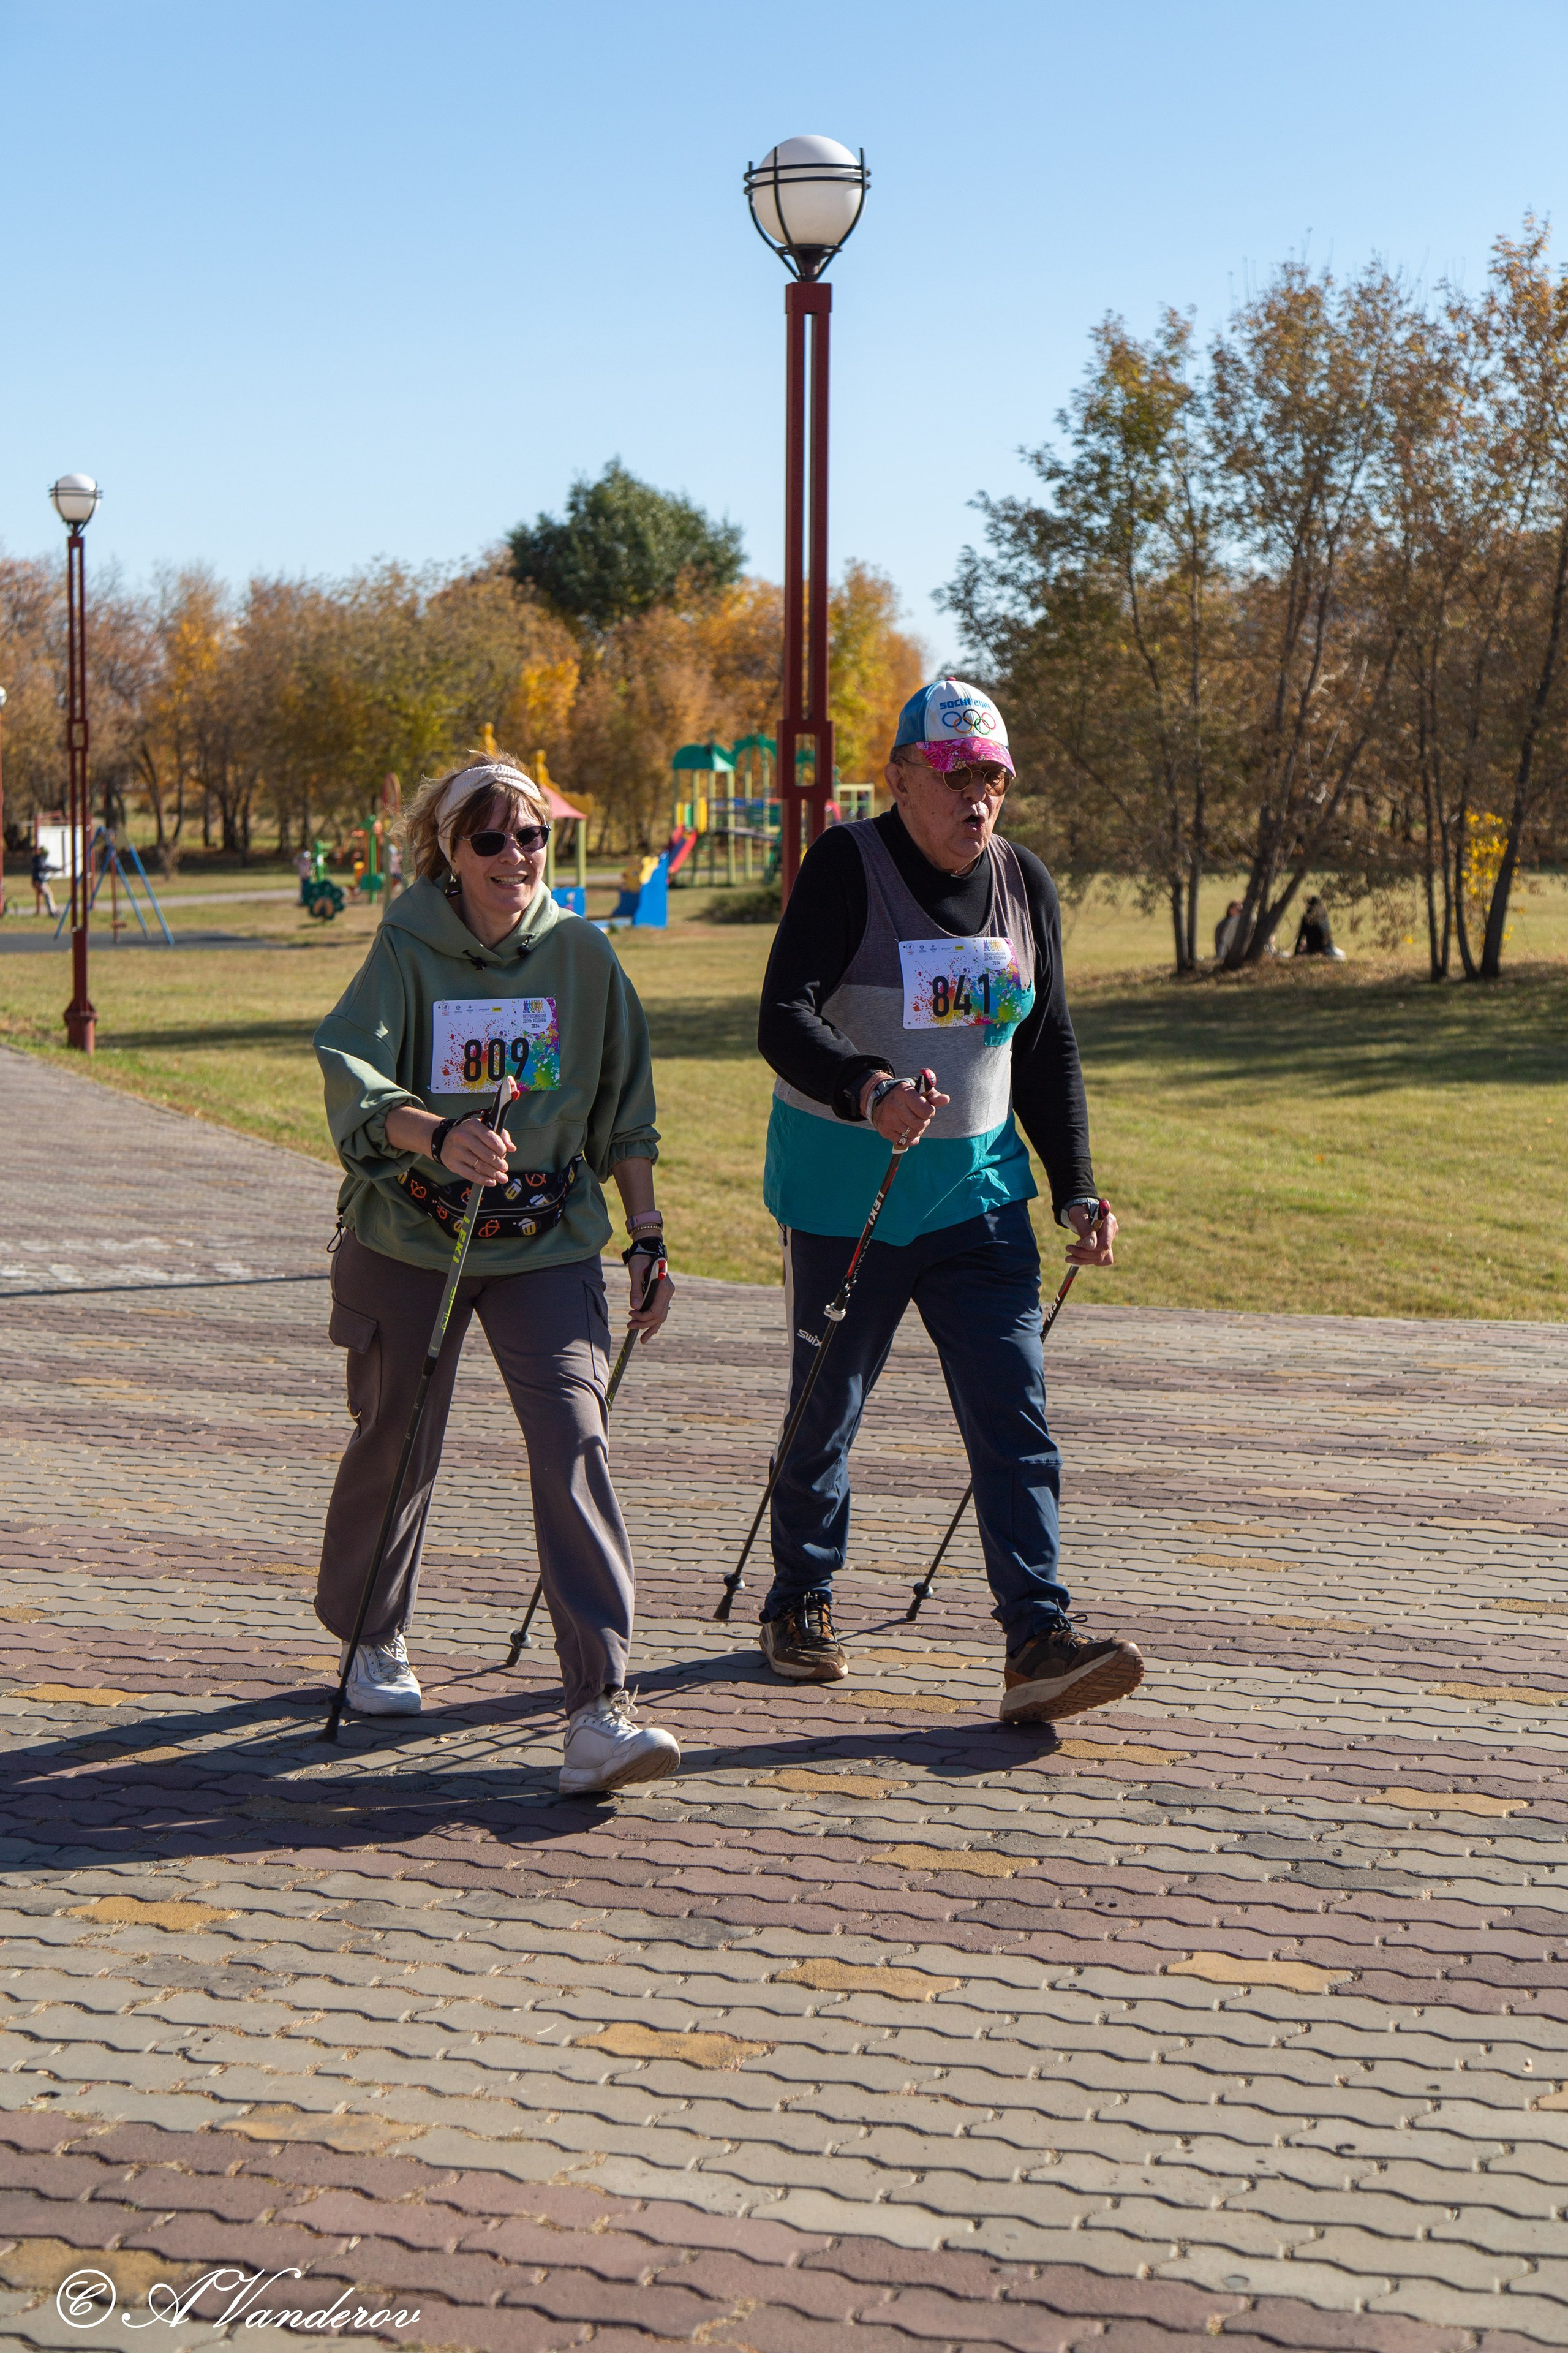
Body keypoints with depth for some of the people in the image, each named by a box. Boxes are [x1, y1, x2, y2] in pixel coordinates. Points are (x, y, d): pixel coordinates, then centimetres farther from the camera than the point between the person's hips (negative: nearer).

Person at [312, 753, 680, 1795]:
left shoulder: (582, 954, 0)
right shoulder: (406, 950, -8)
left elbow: (626, 1112, 9)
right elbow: (350, 1074, -25)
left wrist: (649, 1239, 7)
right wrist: (439, 1134, -43)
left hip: (549, 1243, 1)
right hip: (407, 1240, -1)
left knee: (575, 1445, -15)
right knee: (397, 1446, 12)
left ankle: (600, 1709, -17)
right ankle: (374, 1639, 41)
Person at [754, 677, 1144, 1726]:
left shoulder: (1025, 883, 6)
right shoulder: (847, 868, -11)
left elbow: (1049, 1049, 14)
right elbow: (785, 1018, -22)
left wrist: (1077, 1188, 4)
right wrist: (868, 1089, -41)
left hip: (980, 1192, 4)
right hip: (846, 1194, -4)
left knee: (1015, 1413, -5)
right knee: (829, 1406, 9)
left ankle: (1039, 1641, -7)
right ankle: (802, 1602, 30)